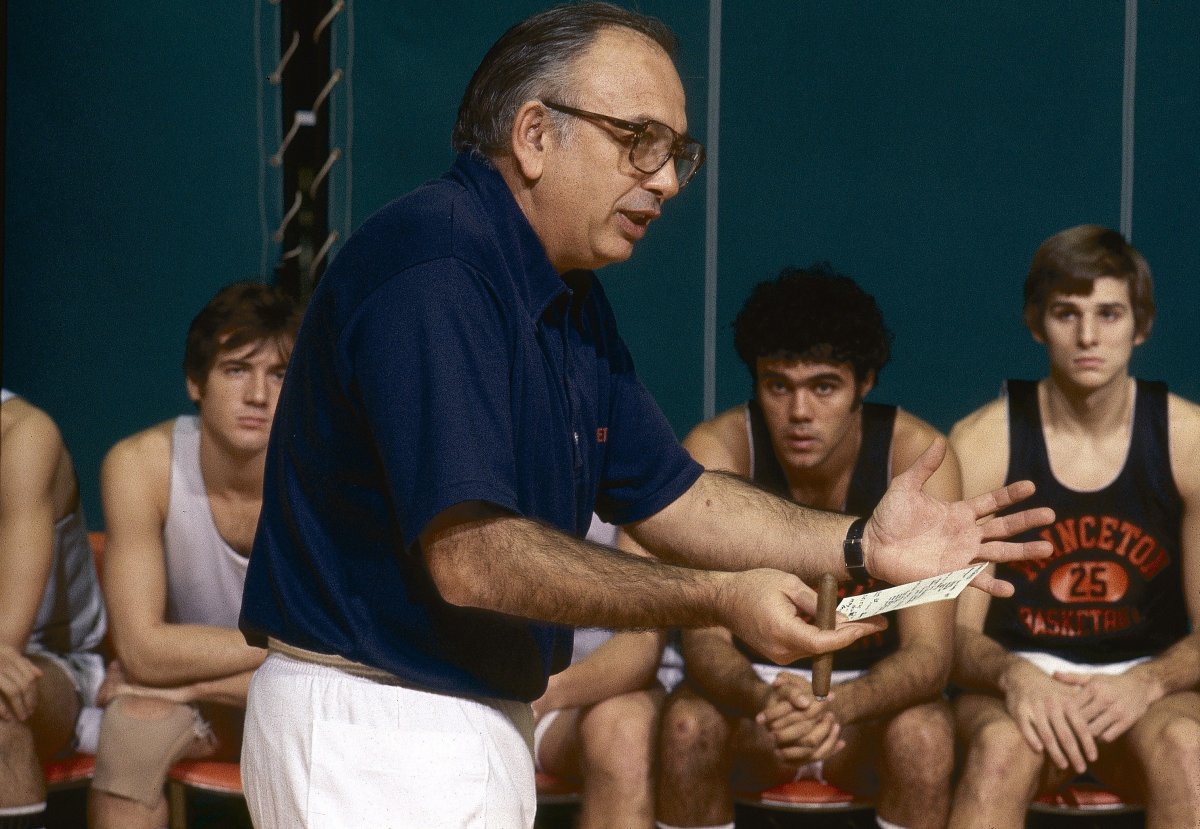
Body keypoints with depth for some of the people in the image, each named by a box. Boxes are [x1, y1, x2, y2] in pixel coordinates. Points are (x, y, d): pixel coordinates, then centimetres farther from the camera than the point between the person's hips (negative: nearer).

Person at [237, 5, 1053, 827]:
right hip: (376, 734, -10)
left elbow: (671, 498, 14)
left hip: (485, 723, 10)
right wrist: (720, 599, -25)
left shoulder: (571, 298, 11)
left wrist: (861, 544, 1)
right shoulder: (433, 272, -22)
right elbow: (471, 559, -28)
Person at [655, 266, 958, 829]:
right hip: (753, 683, 1)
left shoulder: (917, 455, -20)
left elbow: (928, 653, -25)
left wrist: (835, 706, -46)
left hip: (871, 695, 0)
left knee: (924, 737, -32)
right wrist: (764, 700, -48)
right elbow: (705, 640, -24)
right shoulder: (718, 450, -19)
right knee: (688, 726, -31)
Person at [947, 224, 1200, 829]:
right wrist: (1013, 676, -30)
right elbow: (957, 632, -7)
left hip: (1148, 683, 1)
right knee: (1004, 747, -36)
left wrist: (1146, 684, -25)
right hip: (1018, 681, -1)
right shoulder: (981, 443, -6)